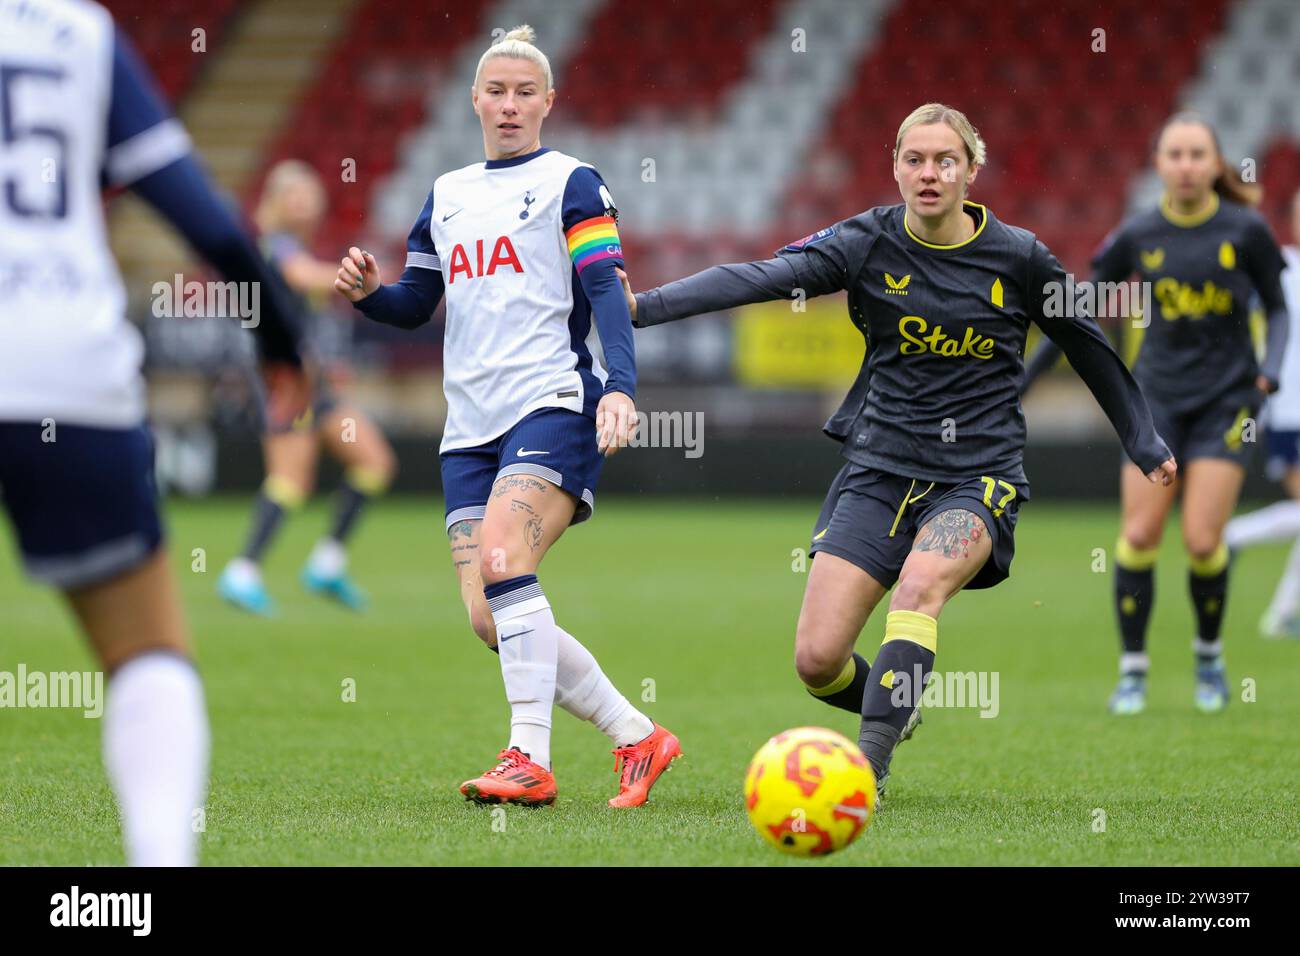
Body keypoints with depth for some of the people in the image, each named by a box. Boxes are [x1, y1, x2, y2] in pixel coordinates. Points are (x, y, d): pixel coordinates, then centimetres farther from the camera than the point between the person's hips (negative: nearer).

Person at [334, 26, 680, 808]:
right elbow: (416, 306, 24)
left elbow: (606, 290, -7)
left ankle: (531, 760, -25)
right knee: (489, 620, -5)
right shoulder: (446, 194, 20)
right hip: (472, 426, 6)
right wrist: (368, 291, 1)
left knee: (502, 556, -27)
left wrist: (620, 387, -22)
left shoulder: (571, 183, 4)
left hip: (554, 407, -6)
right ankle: (640, 739, 5)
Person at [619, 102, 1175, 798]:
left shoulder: (1017, 257, -2)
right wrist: (643, 306, -30)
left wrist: (1146, 446, 22)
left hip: (978, 475, -2)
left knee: (920, 582, -34)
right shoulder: (870, 243, -2)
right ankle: (892, 710, 28)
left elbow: (1089, 347, 14)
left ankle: (868, 763, -37)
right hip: (880, 470, 2)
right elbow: (760, 277, -16)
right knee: (816, 660, -7)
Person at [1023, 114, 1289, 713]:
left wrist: (1270, 368, -12)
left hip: (1226, 399, -2)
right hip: (1157, 397, 2)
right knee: (1138, 535, -8)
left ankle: (1209, 656, 16)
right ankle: (1132, 670, 5)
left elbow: (1277, 308, 6)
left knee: (1202, 540, -10)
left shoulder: (1245, 231, -5)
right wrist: (1028, 373, 9)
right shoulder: (1137, 236, -1)